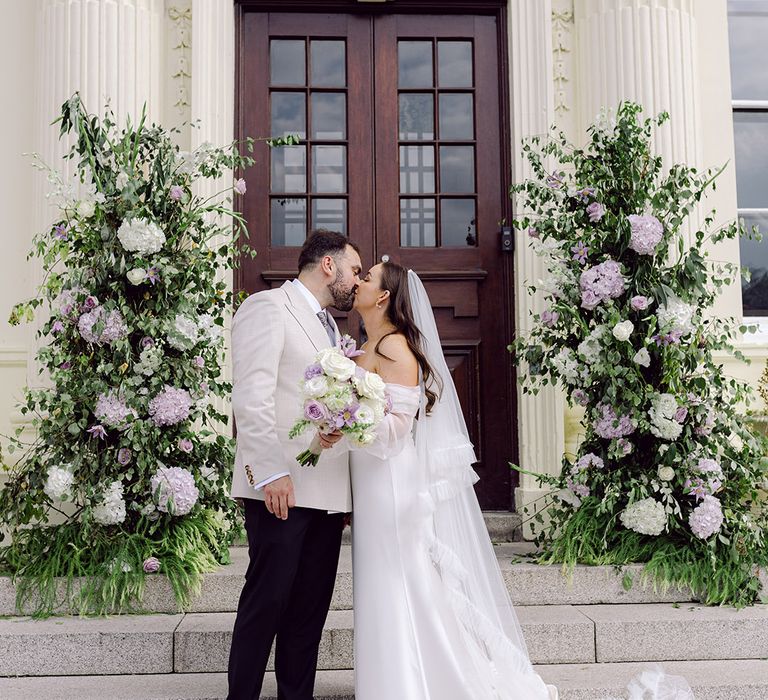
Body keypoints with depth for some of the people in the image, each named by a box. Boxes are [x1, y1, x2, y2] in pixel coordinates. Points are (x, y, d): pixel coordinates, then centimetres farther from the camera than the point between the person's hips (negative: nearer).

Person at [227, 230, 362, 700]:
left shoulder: (330, 327, 23)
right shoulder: (268, 307, -3)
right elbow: (252, 396, -13)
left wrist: (348, 490, 17)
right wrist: (270, 471, -21)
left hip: (327, 493, 8)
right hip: (281, 489, -8)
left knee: (311, 607, 10)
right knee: (267, 601, -3)